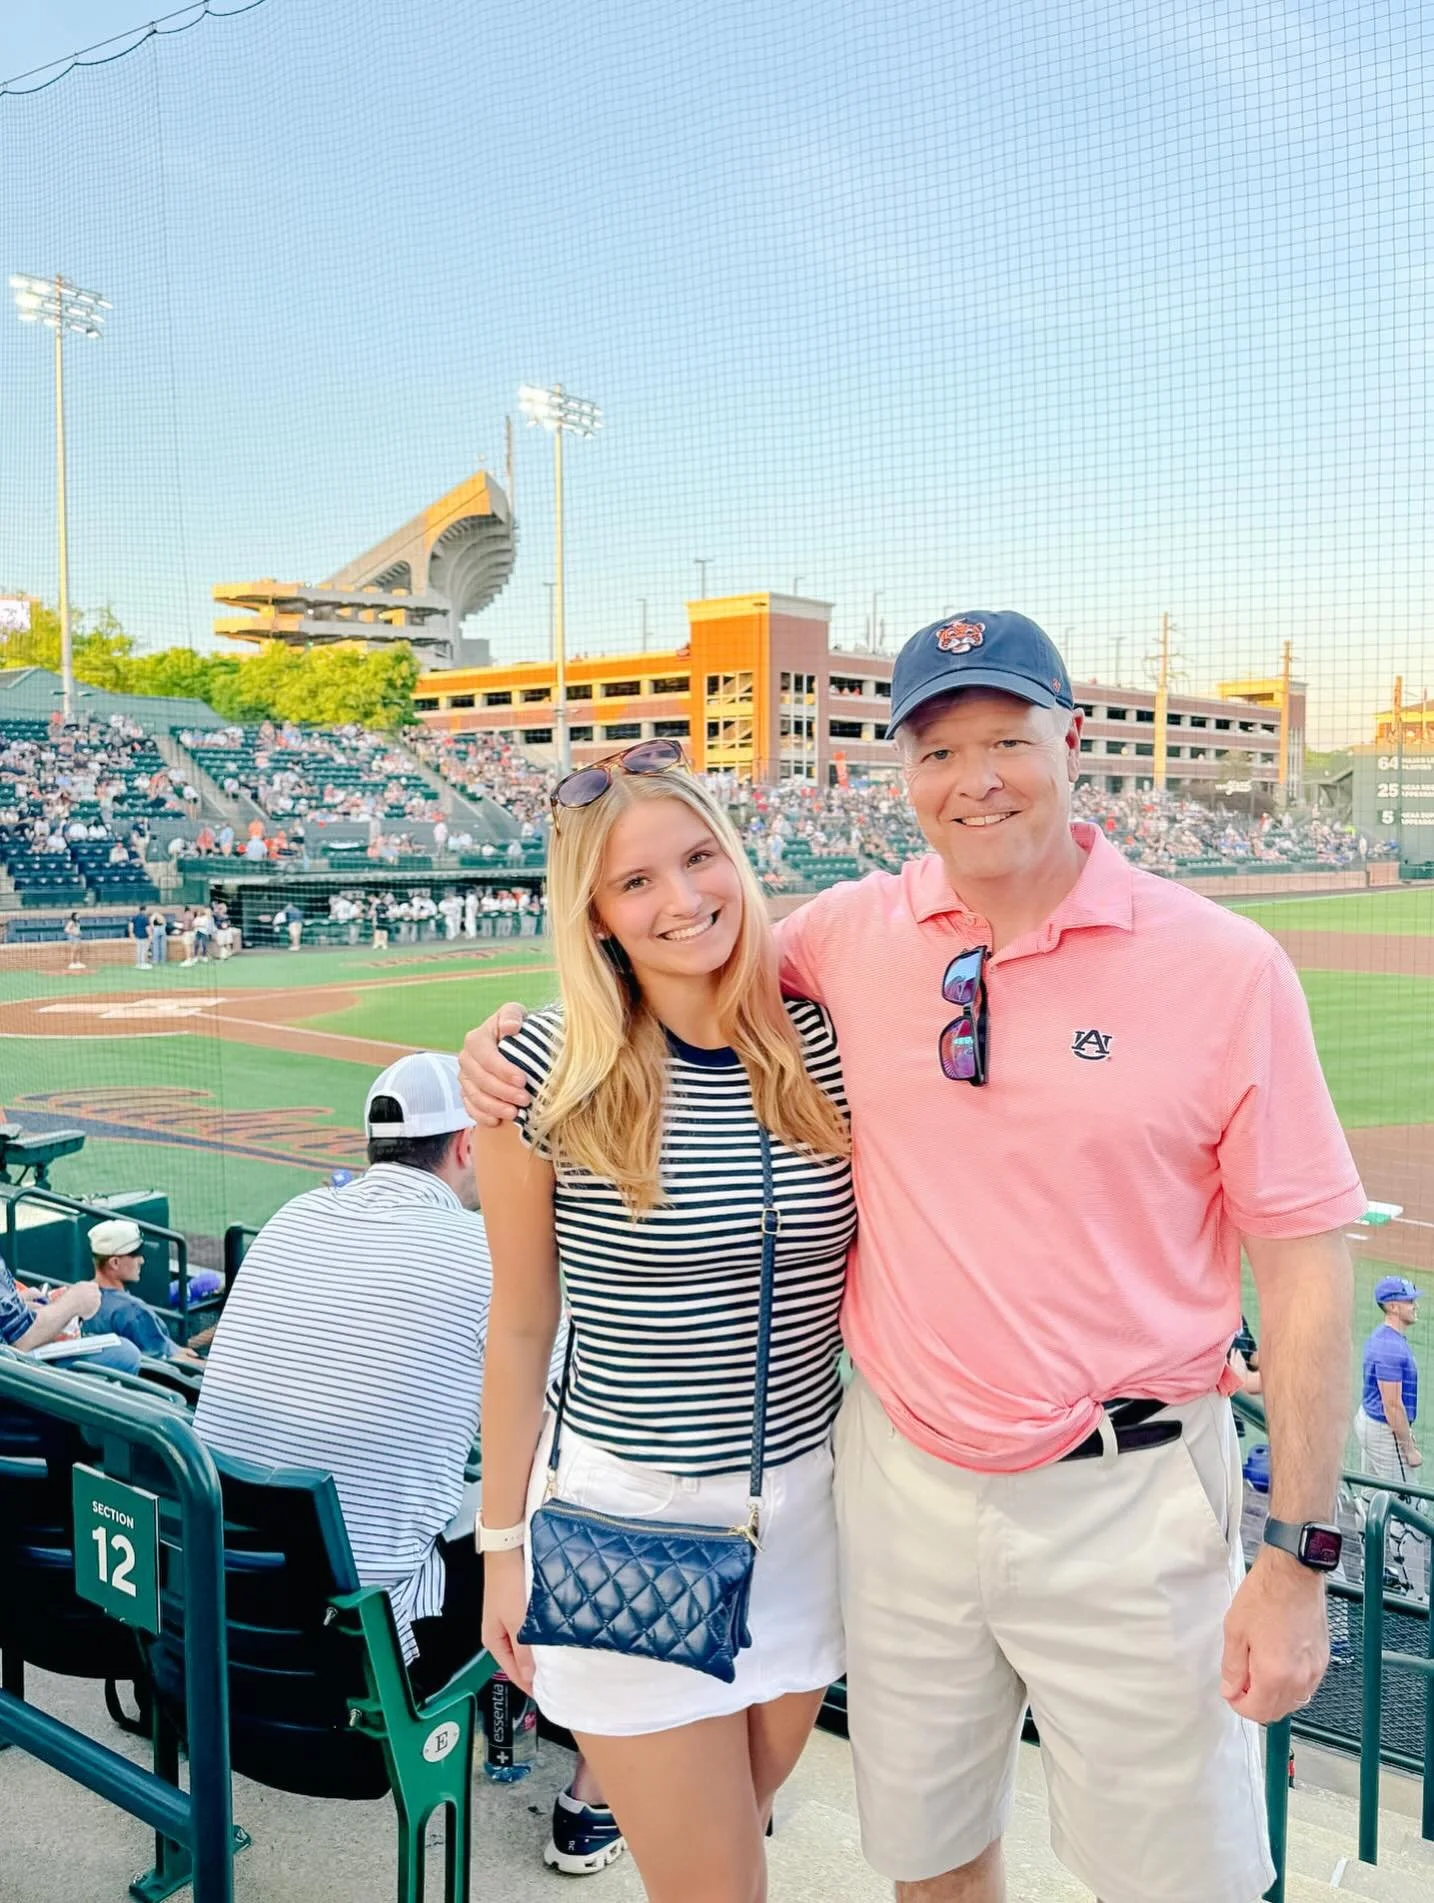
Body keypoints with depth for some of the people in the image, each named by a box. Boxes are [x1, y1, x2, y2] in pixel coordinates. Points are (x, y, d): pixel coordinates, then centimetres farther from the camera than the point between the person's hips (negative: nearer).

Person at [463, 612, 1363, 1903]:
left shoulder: (1223, 964, -10)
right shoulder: (851, 934, -3)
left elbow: (1306, 1267, -8)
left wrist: (1298, 1557, -9)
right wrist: (520, 1031, -3)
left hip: (1126, 1499, -2)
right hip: (902, 1480, 3)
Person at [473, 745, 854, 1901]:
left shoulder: (825, 1045, -7)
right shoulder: (550, 1073, -13)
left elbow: (875, 1264, 5)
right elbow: (521, 1323, -3)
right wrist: (506, 1541, 2)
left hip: (808, 1498, 3)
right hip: (628, 1513, -3)